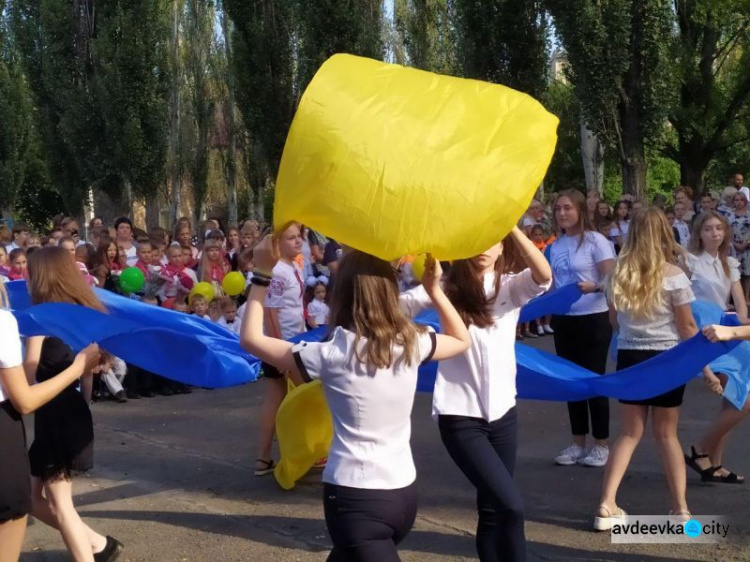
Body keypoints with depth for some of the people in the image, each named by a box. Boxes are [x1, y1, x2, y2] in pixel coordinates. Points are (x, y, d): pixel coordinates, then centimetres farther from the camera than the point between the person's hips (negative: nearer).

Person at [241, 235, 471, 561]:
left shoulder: (333, 354, -15)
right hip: (404, 494, 6)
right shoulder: (411, 343, -2)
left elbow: (251, 339, -3)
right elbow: (461, 340, 21)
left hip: (355, 497, -6)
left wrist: (262, 274, 1)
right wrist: (435, 290, 16)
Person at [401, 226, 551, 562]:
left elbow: (544, 275, -18)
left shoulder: (511, 286, 3)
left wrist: (511, 225, -26)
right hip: (460, 416, -3)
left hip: (502, 412, 3)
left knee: (491, 509, 13)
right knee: (510, 506, -14)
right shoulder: (448, 287, -1)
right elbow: (401, 304, -15)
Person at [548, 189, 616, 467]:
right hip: (563, 321, 6)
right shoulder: (555, 246, 8)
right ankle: (578, 442, 22)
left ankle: (601, 444, 12)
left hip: (593, 320, -6)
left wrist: (594, 286, -32)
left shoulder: (595, 241, -9)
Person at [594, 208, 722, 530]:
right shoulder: (672, 275, -10)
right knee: (666, 434, 11)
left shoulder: (619, 274, 0)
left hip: (629, 358, 2)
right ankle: (681, 510, 16)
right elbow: (687, 328, -7)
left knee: (630, 433, 11)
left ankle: (607, 507, 4)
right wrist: (707, 369, 0)